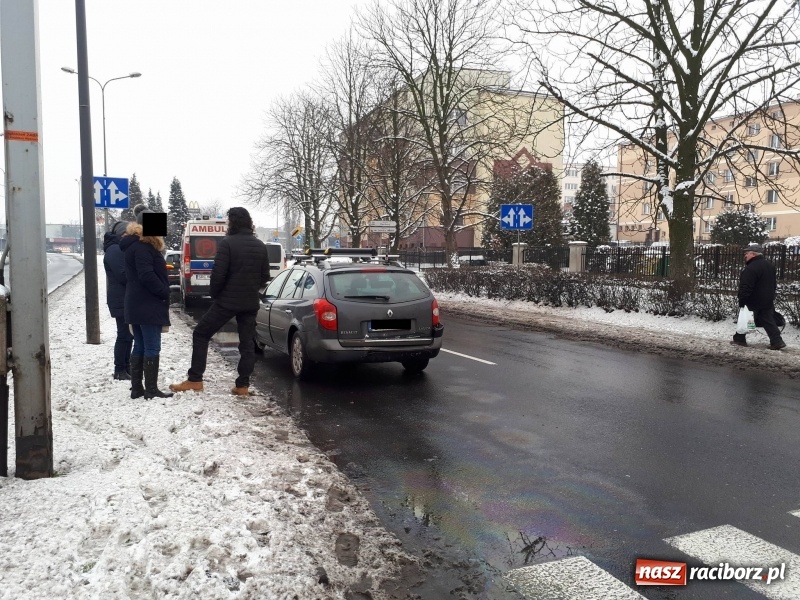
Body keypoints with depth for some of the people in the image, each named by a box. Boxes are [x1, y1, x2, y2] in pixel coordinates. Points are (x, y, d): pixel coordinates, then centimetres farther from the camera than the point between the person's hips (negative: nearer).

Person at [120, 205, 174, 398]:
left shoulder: (134, 244, 17)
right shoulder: (142, 246, -16)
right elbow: (147, 276, -23)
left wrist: (162, 292, 15)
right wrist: (165, 293, -13)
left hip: (136, 305, 10)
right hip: (148, 305, -10)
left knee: (139, 347, 12)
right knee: (152, 347, -5)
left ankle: (136, 388, 15)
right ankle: (151, 389, -1)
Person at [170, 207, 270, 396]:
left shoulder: (227, 243, -11)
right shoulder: (260, 246, 8)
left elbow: (218, 274, -14)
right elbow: (265, 276, 12)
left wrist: (214, 294, 1)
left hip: (227, 300, -5)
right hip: (251, 303, 5)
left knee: (201, 334, 7)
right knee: (247, 342, 10)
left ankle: (194, 380, 6)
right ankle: (243, 385, 8)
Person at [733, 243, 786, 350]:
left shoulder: (751, 268, -21)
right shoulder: (769, 265, 12)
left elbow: (746, 287, -25)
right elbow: (774, 283, 20)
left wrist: (742, 301, -21)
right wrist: (770, 295, 25)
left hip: (753, 301, -8)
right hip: (768, 301, 8)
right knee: (768, 321, 9)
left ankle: (739, 339, 14)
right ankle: (777, 341, 4)